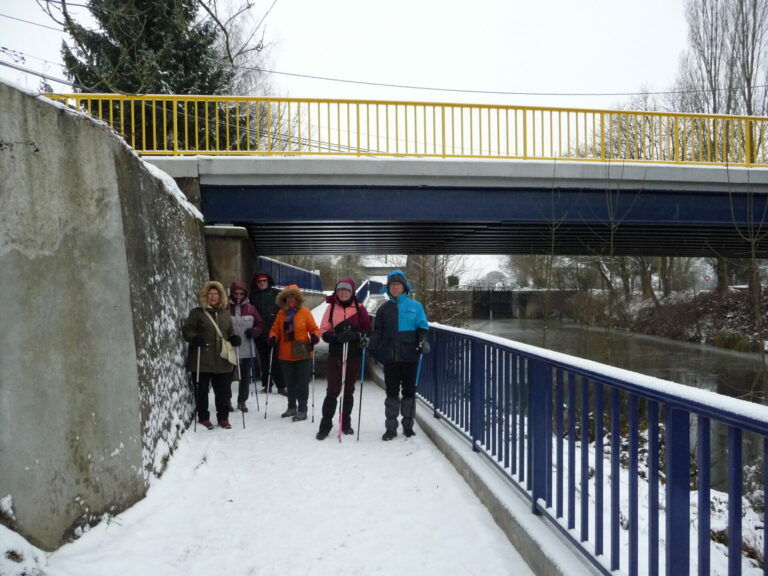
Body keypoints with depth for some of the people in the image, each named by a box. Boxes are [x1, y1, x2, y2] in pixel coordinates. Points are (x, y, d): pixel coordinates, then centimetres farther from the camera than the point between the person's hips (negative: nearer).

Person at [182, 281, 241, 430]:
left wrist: (234, 338, 1)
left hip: (222, 360, 4)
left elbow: (230, 331, 22)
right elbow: (186, 330, -2)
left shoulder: (225, 313, 13)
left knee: (223, 390, 8)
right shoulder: (197, 312, 0)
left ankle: (223, 417, 21)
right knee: (202, 390, 6)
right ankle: (203, 417, 20)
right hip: (202, 360, -4)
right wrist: (194, 338, -21)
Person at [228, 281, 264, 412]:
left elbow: (260, 324, 10)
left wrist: (254, 331, -8)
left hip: (247, 349, 3)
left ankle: (242, 401, 22)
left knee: (245, 377, 10)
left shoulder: (251, 308, 3)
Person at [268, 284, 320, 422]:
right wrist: (273, 337, -10)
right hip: (286, 355, 4)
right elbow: (275, 329, 11)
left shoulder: (305, 312, -5)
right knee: (289, 383, 17)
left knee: (302, 383, 1)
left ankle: (302, 410, 12)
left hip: (302, 355, -4)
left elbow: (314, 329, -3)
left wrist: (314, 336, -24)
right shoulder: (281, 313, 5)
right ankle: (292, 407, 33)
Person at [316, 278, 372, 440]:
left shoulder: (359, 308, 2)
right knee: (332, 391, -2)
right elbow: (324, 331, 0)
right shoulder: (331, 307, 3)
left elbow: (368, 330, 2)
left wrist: (357, 336, -18)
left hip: (354, 356, 1)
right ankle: (325, 425, 8)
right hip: (335, 355, -1)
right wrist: (336, 337, -19)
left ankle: (346, 423, 25)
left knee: (348, 390, 12)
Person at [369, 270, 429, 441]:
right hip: (390, 357, 1)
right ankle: (391, 428, 15)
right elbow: (378, 331, 10)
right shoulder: (384, 308, 9)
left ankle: (408, 426, 21)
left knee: (409, 391, 8)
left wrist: (422, 341, -14)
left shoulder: (415, 306, 3)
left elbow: (422, 327, 3)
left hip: (409, 356, -1)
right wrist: (372, 346, -4)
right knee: (391, 393, 6)